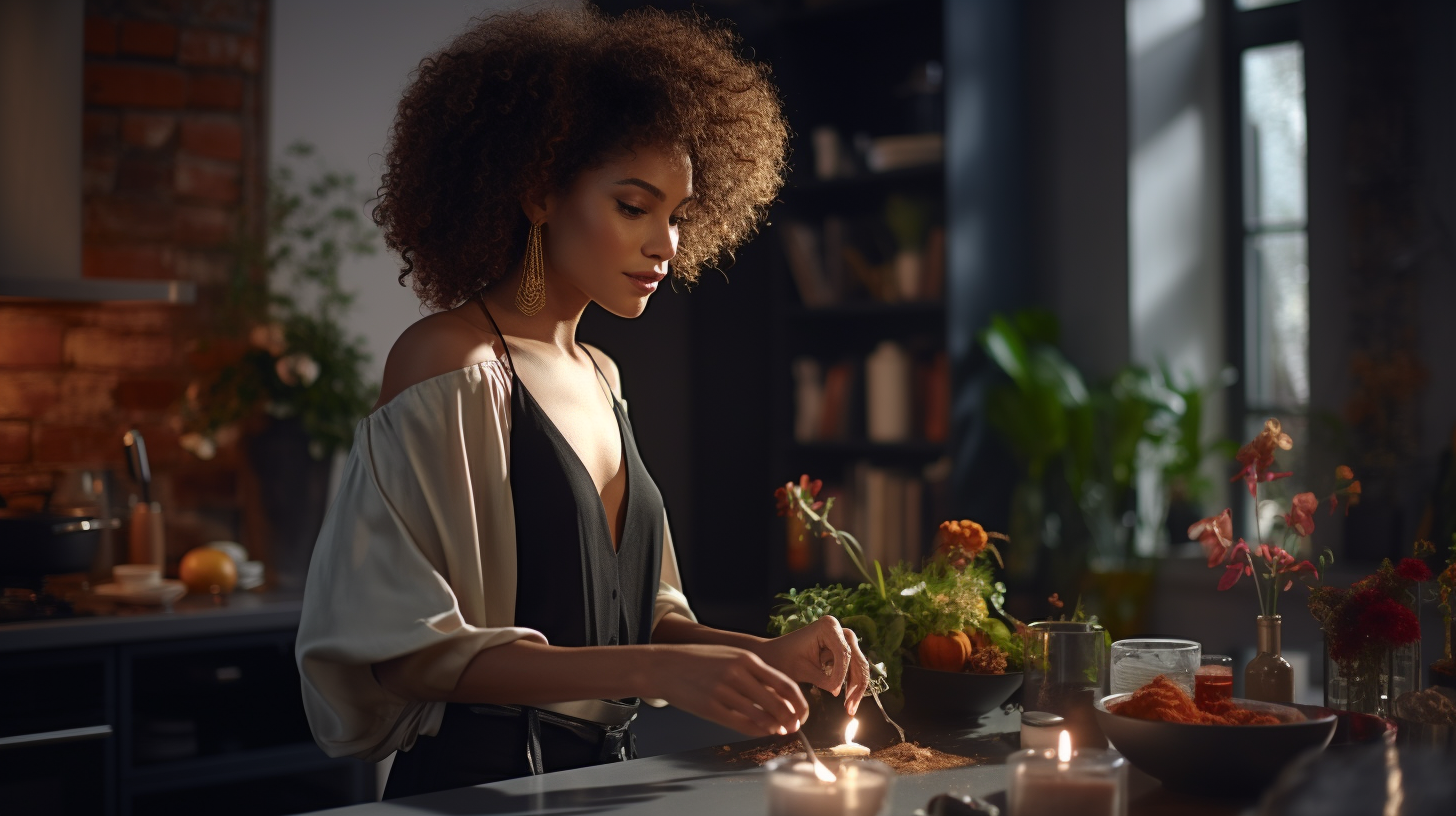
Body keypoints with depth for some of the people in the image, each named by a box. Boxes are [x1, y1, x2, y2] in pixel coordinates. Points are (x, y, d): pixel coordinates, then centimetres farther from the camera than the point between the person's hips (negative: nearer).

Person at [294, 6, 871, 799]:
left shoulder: (599, 377, 10)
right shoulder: (450, 361, -12)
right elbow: (415, 648, -18)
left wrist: (765, 654, -4)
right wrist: (657, 670, -25)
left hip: (601, 772, 6)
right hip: (480, 777, -6)